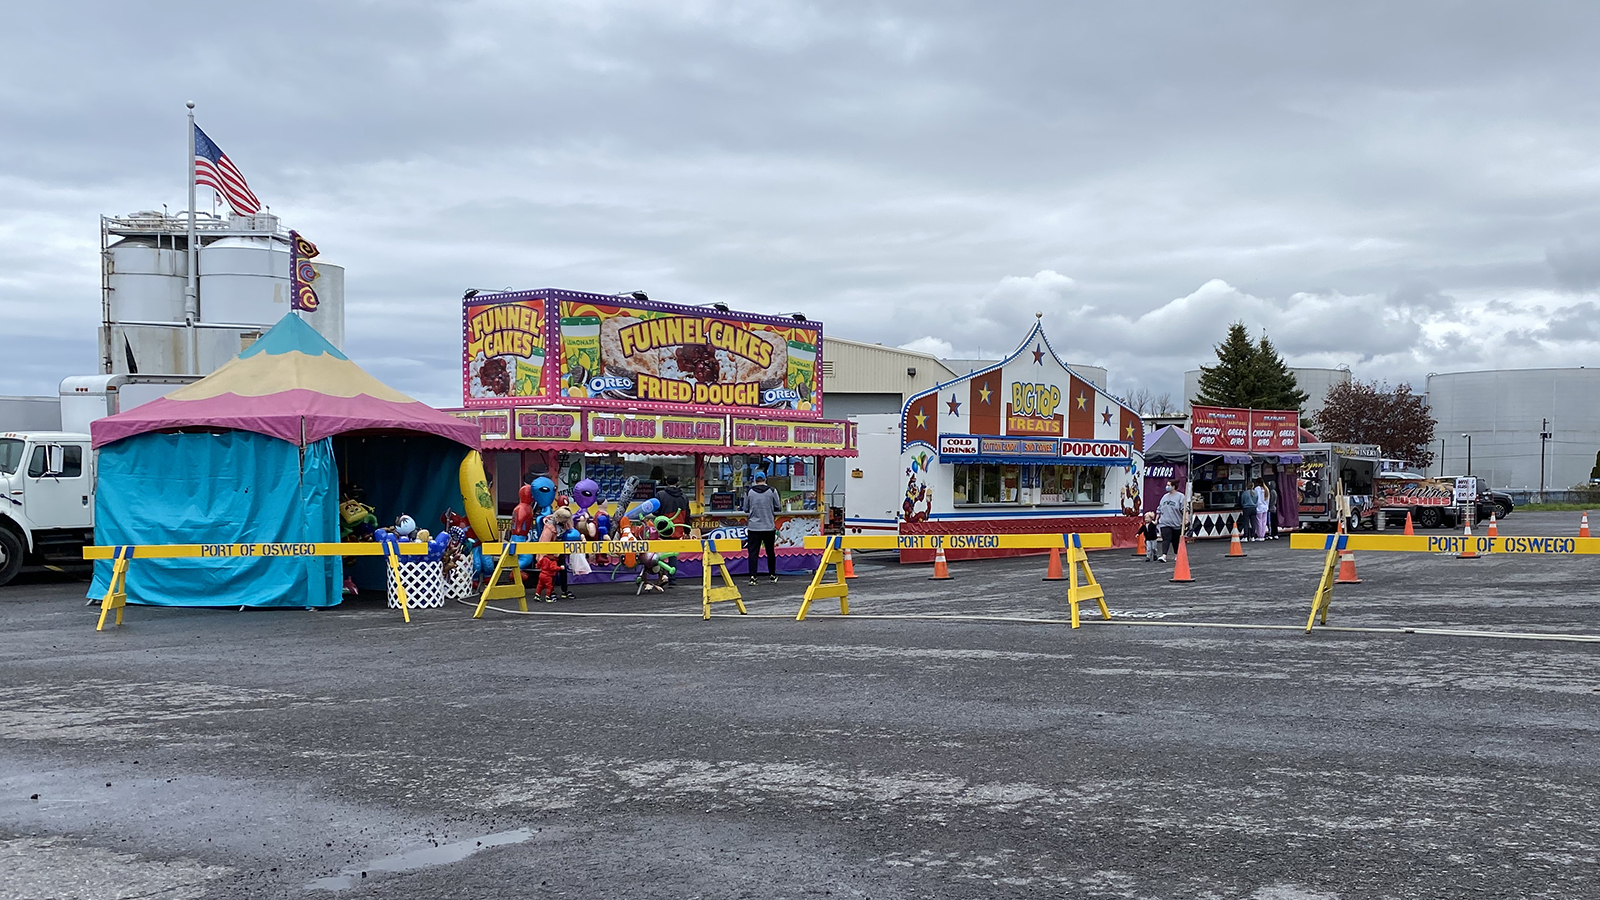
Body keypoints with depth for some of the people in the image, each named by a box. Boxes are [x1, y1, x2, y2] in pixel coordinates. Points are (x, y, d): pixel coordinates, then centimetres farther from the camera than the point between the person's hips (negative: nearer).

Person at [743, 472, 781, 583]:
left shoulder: (749, 492, 0)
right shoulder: (772, 491, -1)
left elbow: (746, 510, 9)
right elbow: (777, 508, 6)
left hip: (753, 527, 0)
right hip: (769, 526, 0)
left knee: (753, 552, 0)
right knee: (770, 552, 13)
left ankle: (752, 577, -8)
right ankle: (773, 575, 21)